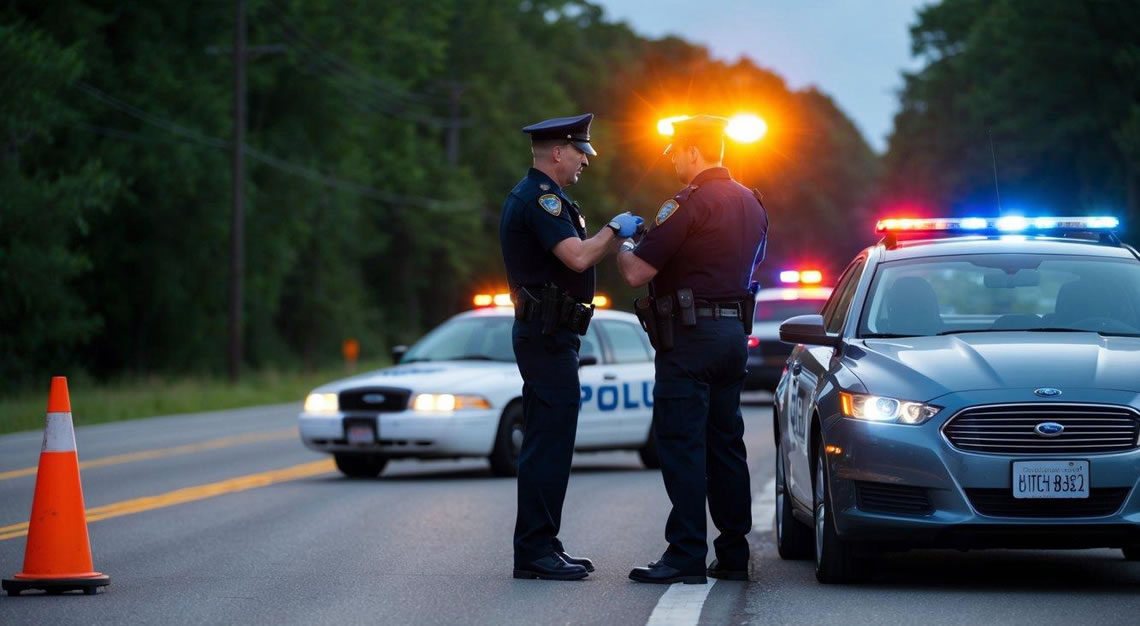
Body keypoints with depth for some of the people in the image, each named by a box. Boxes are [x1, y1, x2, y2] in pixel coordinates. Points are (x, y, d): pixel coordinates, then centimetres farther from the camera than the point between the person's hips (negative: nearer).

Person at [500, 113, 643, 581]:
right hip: (548, 336, -11)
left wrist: (615, 241, 14)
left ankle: (540, 547, 17)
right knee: (550, 441, -11)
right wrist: (615, 230, -9)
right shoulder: (540, 198, -14)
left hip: (544, 335, 11)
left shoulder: (535, 197, 20)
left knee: (546, 443, 13)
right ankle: (535, 551, -11)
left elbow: (574, 256, 24)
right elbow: (577, 257, -25)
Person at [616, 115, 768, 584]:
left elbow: (637, 273, -18)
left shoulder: (688, 204, -14)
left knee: (682, 445, -7)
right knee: (725, 444, 12)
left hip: (690, 333, -9)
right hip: (734, 331, 9)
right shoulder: (751, 204, 13)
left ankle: (686, 556, -10)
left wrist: (622, 246, 5)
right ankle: (733, 554, 14)